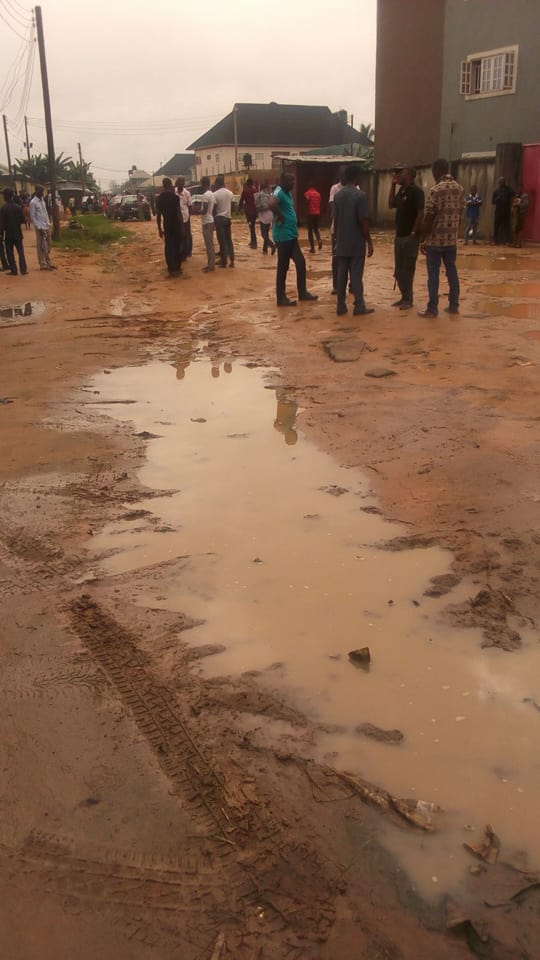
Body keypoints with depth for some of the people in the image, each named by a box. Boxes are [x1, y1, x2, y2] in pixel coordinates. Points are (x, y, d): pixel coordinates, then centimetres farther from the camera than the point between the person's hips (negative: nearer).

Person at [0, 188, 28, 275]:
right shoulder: (18, 207, -5)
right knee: (21, 252, 9)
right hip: (18, 233, 2)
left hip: (8, 234, -2)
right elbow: (22, 220, -1)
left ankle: (14, 270, 4)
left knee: (10, 253, 6)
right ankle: (23, 269, 4)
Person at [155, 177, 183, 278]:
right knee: (177, 247, 6)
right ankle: (177, 268, 10)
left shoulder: (159, 198, 1)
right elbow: (178, 212, -14)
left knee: (169, 247, 9)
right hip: (176, 224, -3)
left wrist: (159, 228, 8)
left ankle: (172, 269, 8)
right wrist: (182, 226, -8)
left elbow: (158, 215, 2)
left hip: (167, 225, 3)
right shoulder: (175, 196, -11)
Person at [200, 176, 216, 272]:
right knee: (210, 244, 13)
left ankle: (211, 266, -4)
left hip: (206, 222, -10)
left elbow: (204, 210, -24)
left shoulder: (206, 195, -17)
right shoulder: (212, 194, 12)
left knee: (209, 245, -6)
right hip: (210, 221, 10)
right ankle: (210, 264, 18)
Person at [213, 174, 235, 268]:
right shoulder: (230, 193, 5)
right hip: (228, 218, 5)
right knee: (229, 240, 11)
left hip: (219, 218, -5)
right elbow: (231, 206, 11)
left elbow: (214, 209, -8)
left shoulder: (215, 194, -11)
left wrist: (213, 221, 1)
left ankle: (224, 261, 2)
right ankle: (232, 261, 7)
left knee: (222, 241, 0)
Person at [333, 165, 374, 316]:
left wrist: (337, 239, 16)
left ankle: (341, 306, 9)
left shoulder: (338, 195, 5)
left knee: (341, 275, 7)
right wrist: (369, 242, -7)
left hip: (342, 243, 5)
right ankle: (359, 307, 3)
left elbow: (335, 220, 7)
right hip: (357, 243, -5)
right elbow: (363, 221, -14)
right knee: (356, 275, -1)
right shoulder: (360, 195, -11)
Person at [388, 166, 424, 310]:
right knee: (399, 270, 12)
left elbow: (421, 213, -18)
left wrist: (414, 233, -19)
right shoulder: (402, 190, 13)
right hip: (399, 236, 9)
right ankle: (404, 297, 21)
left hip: (410, 237, -9)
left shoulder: (416, 191, -13)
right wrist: (393, 185, 11)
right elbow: (391, 205, 19)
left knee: (407, 269, -3)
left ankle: (408, 300, 4)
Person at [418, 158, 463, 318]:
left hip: (435, 239, -6)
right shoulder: (459, 189, 7)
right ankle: (454, 305, 18)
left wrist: (423, 240, -7)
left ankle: (432, 308, 2)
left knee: (433, 274, -1)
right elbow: (459, 214, 13)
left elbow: (429, 218, -14)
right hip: (452, 239, 6)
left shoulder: (435, 190, -13)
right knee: (452, 271, 12)